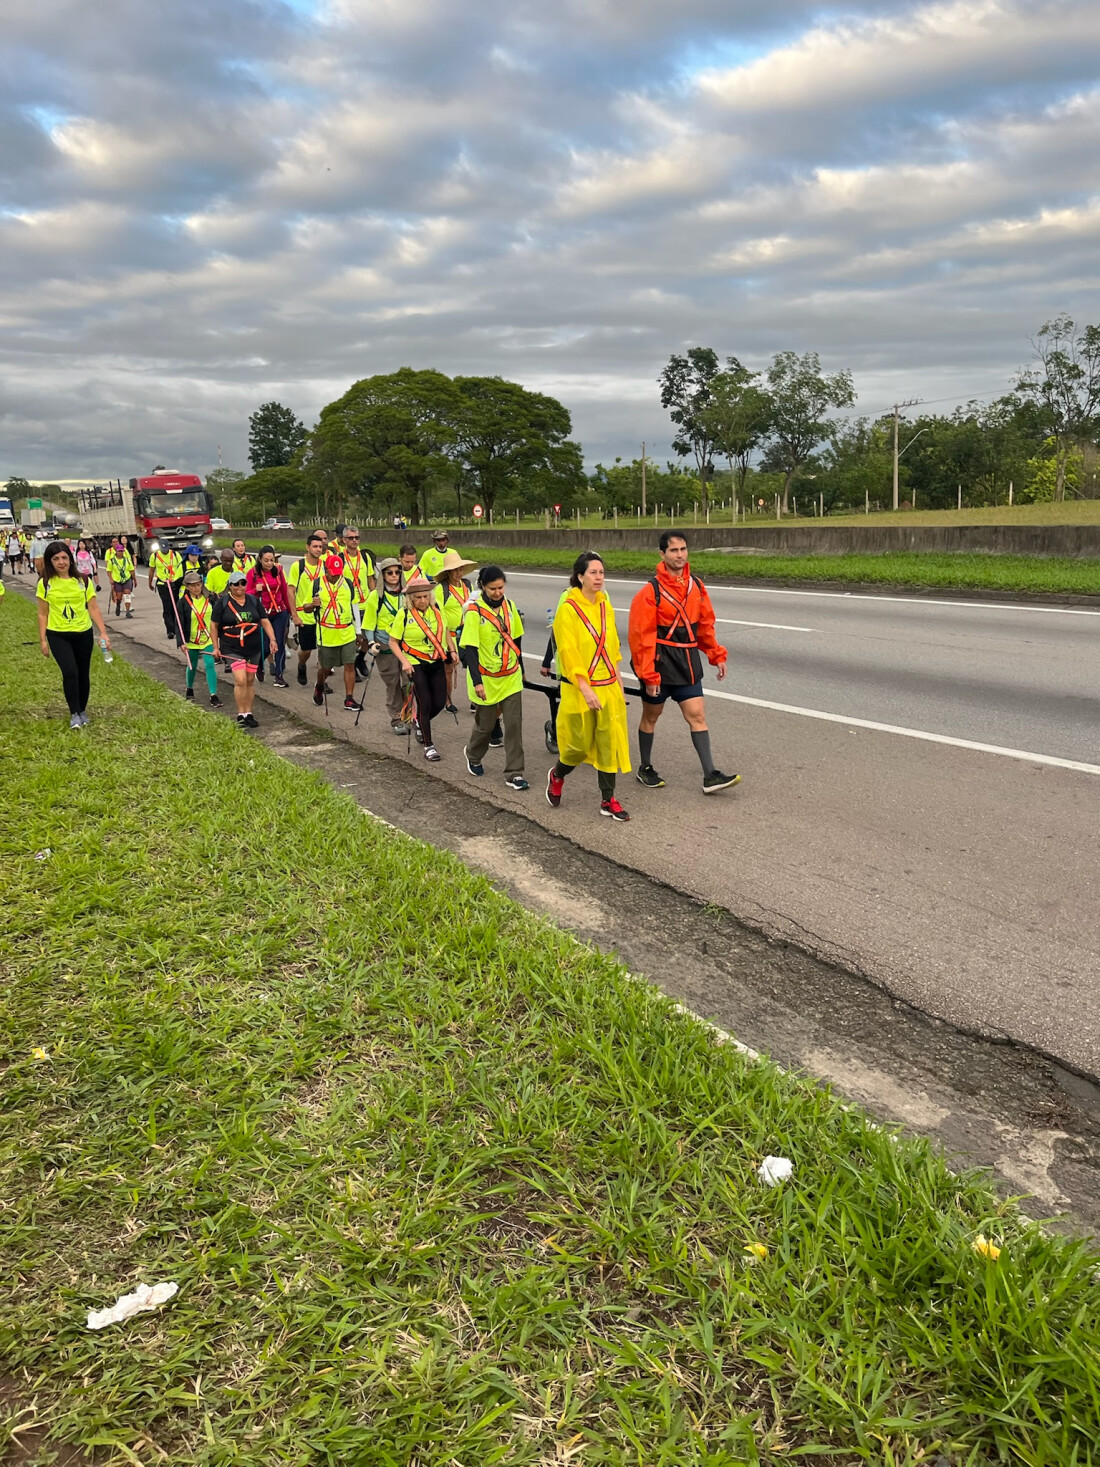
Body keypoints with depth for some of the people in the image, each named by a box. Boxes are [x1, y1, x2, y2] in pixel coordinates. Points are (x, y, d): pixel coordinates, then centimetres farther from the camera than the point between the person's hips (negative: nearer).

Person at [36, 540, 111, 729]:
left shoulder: (83, 581, -2)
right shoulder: (45, 584, -3)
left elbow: (94, 609, 0)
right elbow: (43, 614, 2)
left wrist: (103, 633, -8)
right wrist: (42, 640, -1)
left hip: (83, 634, 2)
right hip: (58, 635, -1)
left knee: (83, 674, 9)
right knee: (70, 672, -17)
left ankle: (82, 711, 29)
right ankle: (74, 713, -3)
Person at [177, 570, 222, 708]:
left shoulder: (209, 598, -3)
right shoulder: (183, 602, -9)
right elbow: (180, 623, -10)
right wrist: (182, 642, -18)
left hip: (208, 639, 1)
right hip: (192, 640, 0)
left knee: (210, 664, -11)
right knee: (192, 666, 15)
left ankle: (213, 695, -9)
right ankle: (189, 689, 41)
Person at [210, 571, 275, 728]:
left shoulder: (253, 601, 7)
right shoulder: (223, 603, -2)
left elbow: (265, 622, 9)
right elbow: (214, 625, 3)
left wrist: (272, 639, -4)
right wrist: (216, 647, 0)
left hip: (253, 648, 4)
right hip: (232, 649, -4)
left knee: (250, 681, 8)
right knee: (240, 680, -15)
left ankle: (248, 714, 18)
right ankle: (241, 715, -4)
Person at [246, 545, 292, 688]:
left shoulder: (278, 571, 3)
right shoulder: (253, 573, -5)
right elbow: (247, 594, -2)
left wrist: (289, 609, 17)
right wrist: (256, 590, -22)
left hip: (280, 613, 3)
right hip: (262, 614, -3)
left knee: (280, 644, 1)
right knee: (266, 646, -2)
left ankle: (278, 676, 10)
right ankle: (259, 666, 29)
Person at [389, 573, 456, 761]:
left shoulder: (436, 610, 1)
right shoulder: (404, 614, -10)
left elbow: (445, 631, 16)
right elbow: (393, 642, -6)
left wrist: (452, 650, 1)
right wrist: (404, 661, -19)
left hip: (436, 663, 4)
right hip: (416, 664, -4)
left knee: (439, 703, 5)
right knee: (425, 704, -5)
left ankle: (420, 723, 37)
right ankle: (428, 745, 7)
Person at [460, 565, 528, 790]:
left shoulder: (510, 606, 2)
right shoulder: (474, 611, -14)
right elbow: (470, 648, -17)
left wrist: (520, 669, 17)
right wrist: (476, 681, -22)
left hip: (511, 678, 4)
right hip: (486, 679, -4)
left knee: (514, 724, -2)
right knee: (485, 724, 11)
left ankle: (514, 774, 4)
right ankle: (473, 755, 41)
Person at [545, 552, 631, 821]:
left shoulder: (605, 605, 6)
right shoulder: (568, 609, -13)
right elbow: (568, 652, -16)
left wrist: (617, 679, 15)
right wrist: (585, 688, -20)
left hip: (609, 687, 5)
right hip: (579, 689, -5)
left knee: (610, 742, 4)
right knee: (581, 744, 5)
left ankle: (608, 801, 14)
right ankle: (557, 776, 36)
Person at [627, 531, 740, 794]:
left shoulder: (696, 585, 4)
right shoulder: (651, 590, -14)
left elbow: (706, 623, 14)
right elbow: (641, 636, -15)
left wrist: (717, 655, 12)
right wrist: (648, 675, -17)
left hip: (688, 661, 5)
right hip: (660, 661, -5)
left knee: (697, 715, 1)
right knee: (651, 716, 11)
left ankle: (710, 776, 1)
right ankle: (645, 769, 28)